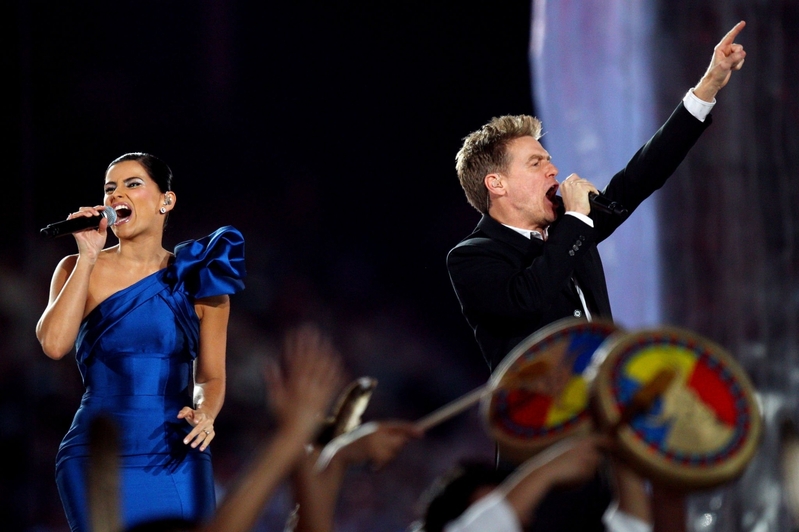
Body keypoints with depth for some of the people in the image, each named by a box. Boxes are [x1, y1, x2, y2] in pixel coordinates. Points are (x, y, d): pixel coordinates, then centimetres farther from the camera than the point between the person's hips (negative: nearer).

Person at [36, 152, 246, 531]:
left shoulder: (199, 280, 8)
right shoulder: (79, 269, 5)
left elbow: (210, 377, 14)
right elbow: (54, 344, -12)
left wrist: (204, 415, -8)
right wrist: (88, 259, -10)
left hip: (179, 460, 1)